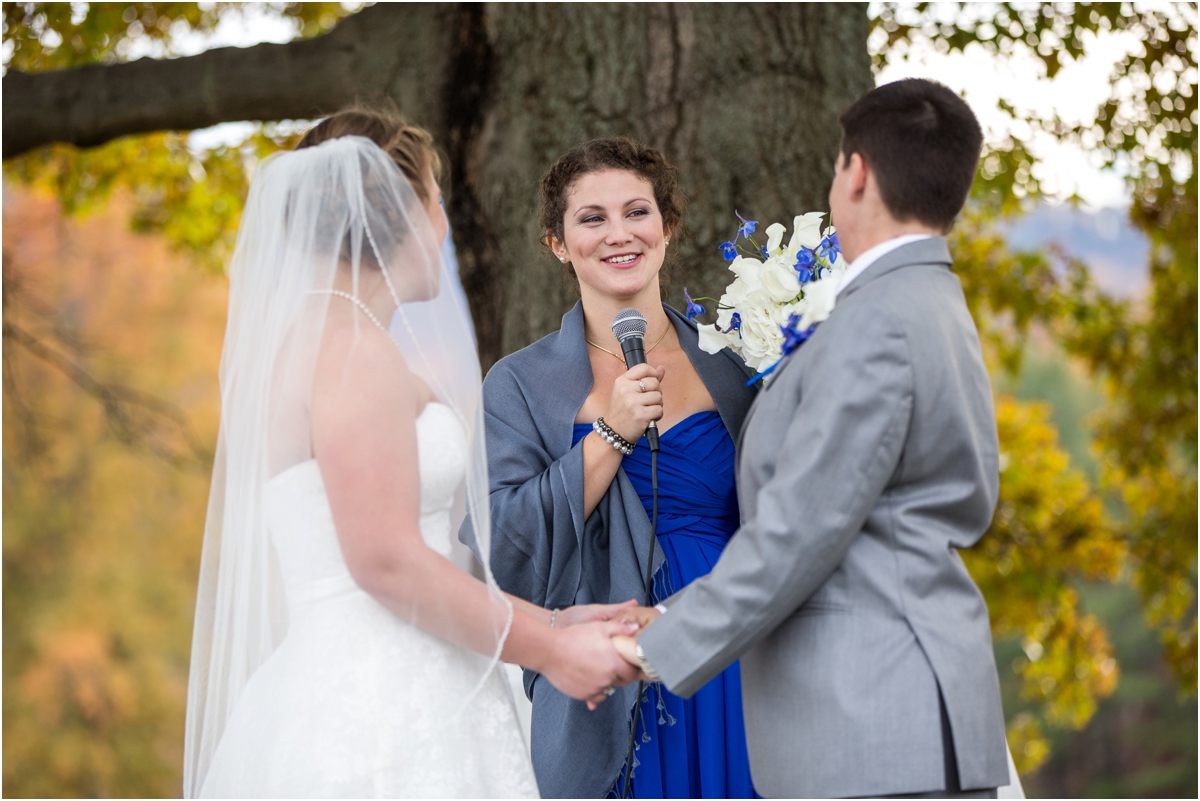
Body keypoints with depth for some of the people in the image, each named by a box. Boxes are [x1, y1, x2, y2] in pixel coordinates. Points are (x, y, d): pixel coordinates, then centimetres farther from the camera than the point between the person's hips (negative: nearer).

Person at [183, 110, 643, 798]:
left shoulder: (305, 341, 19)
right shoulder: (354, 346, -9)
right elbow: (387, 560, -16)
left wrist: (545, 623, 16)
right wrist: (547, 650, -7)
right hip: (378, 720, -9)